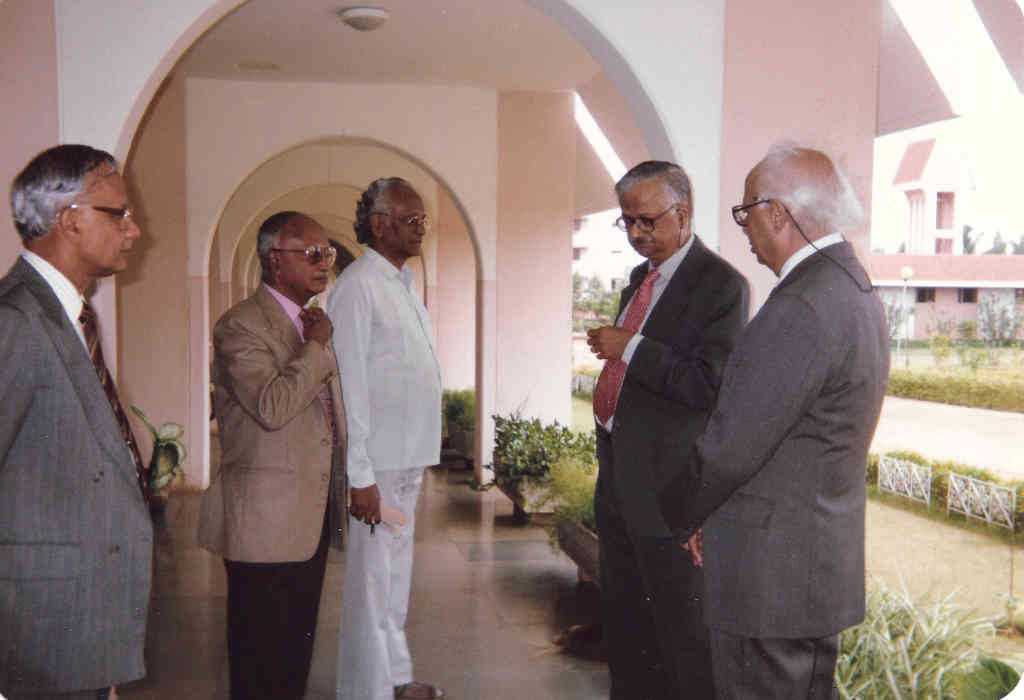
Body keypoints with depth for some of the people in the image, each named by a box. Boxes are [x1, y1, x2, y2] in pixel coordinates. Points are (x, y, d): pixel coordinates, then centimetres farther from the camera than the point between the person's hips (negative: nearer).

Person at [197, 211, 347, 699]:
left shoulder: (315, 322, 15)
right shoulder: (240, 325, -13)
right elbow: (271, 406, -28)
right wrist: (317, 347, -17)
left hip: (312, 515, 8)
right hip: (265, 520, -8)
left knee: (297, 645, 17)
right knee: (261, 659, 2)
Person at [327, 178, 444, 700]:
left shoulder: (403, 283, 14)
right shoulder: (358, 286, -13)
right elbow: (350, 386, -17)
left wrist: (418, 460, 15)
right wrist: (361, 476, -19)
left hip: (408, 460, 9)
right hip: (377, 463, -9)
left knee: (397, 575, 18)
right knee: (372, 579, 0)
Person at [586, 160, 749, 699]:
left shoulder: (720, 284, -13)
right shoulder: (640, 277, 14)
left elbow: (711, 385, -23)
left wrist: (630, 348, -21)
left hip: (666, 487, -9)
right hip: (617, 478, 9)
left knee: (681, 630, 2)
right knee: (622, 618, 20)